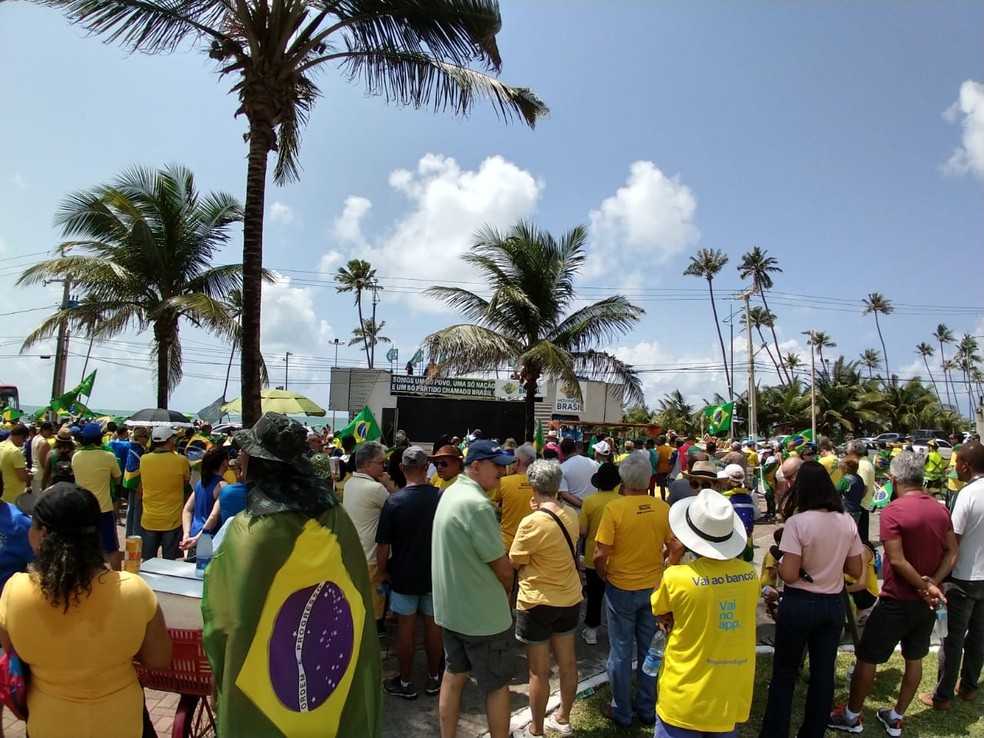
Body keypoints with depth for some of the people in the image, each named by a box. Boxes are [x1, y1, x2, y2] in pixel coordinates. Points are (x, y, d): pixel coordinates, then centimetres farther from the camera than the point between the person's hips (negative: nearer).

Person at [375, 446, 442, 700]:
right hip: (435, 572, 2)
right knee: (433, 624, 14)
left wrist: (383, 572, 4)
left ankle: (405, 683, 22)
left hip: (404, 573, -2)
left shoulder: (394, 501, -17)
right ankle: (433, 678, 27)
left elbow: (383, 544, -11)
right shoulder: (443, 497, -10)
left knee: (405, 626, 10)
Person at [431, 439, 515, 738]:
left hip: (451, 606, 8)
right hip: (482, 613, -8)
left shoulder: (451, 492, 3)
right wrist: (505, 591, 1)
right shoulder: (477, 504, -26)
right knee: (497, 684, 9)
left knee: (454, 675, 19)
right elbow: (503, 568, -20)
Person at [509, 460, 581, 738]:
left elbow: (514, 563, -10)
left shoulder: (532, 522, -24)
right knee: (567, 662, 20)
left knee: (539, 671, 8)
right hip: (570, 598, 7)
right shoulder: (570, 517, -3)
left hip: (537, 603, -7)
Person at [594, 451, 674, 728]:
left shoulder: (614, 508, -20)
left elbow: (601, 554, -19)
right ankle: (647, 708, 32)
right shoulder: (663, 508, -9)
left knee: (621, 651, 11)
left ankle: (622, 712, 25)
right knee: (649, 649, 18)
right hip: (654, 587, 4)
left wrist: (603, 576, 0)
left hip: (621, 589, -4)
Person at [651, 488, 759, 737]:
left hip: (686, 696, -4)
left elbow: (658, 610, 1)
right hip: (732, 696, 4)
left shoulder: (676, 577, -22)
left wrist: (672, 560, 3)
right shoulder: (749, 574, -8)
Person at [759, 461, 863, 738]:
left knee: (784, 673, 10)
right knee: (823, 672, 15)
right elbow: (856, 571, 4)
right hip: (834, 604, 5)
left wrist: (775, 564, -1)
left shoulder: (797, 522, -20)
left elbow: (789, 574, -21)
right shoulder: (847, 522, -3)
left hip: (800, 604, -5)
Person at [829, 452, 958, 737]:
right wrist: (933, 582, -11)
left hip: (897, 601, -7)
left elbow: (897, 560, -24)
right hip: (928, 602, 7)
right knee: (914, 659, 18)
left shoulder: (893, 510, -21)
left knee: (867, 658, 8)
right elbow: (952, 552, 0)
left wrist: (925, 587, -13)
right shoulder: (940, 509, 1)